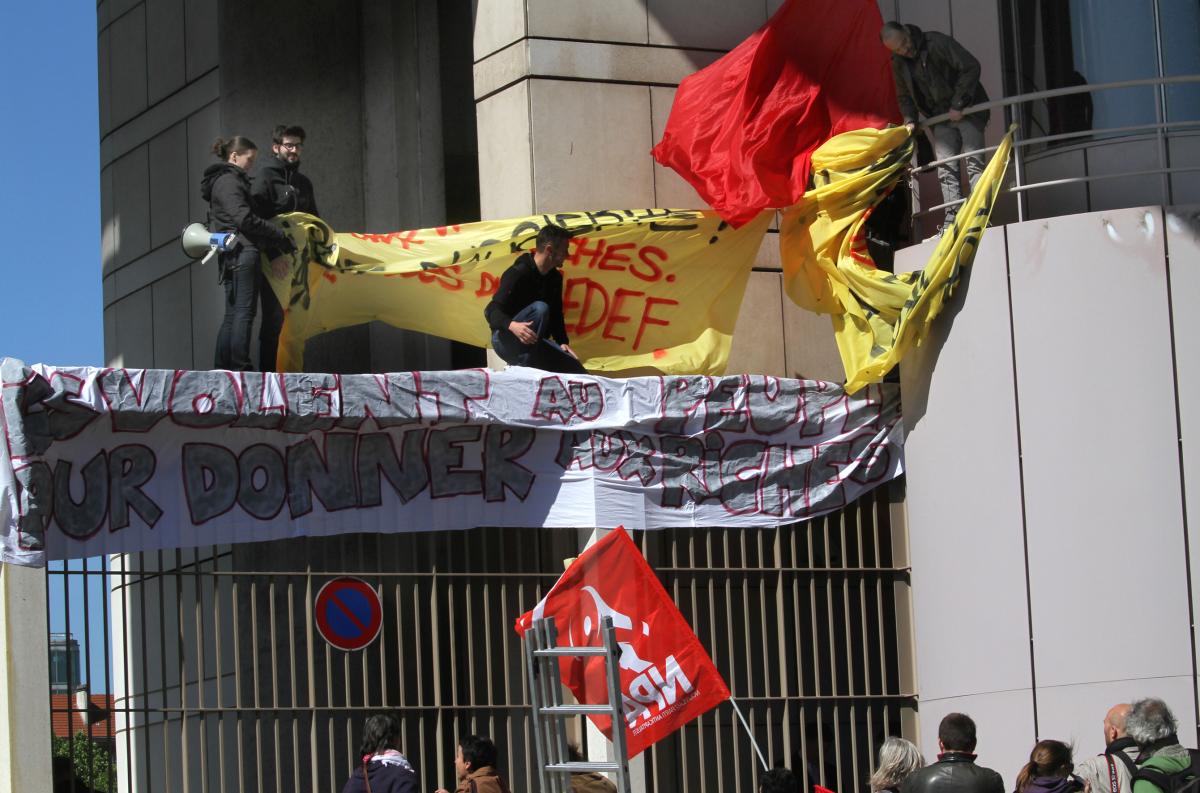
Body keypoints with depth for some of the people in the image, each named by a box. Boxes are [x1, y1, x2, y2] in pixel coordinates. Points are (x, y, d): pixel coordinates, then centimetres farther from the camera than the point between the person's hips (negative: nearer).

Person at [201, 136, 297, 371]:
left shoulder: (230, 181, 23)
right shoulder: (228, 182, -8)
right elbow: (244, 219, -18)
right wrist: (281, 237, -13)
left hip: (231, 256, 10)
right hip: (242, 252, -10)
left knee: (233, 314, 9)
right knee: (244, 311, -10)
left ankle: (221, 369, 8)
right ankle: (240, 369, -12)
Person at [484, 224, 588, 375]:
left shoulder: (555, 277, 6)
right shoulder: (518, 273, -18)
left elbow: (556, 314, 14)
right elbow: (492, 311, -25)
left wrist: (562, 342, -3)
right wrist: (512, 326, -45)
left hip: (533, 344, 8)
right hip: (506, 340, -7)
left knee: (579, 373, -8)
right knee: (539, 308, -34)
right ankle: (519, 372, -32)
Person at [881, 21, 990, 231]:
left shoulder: (937, 43, -15)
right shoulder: (899, 64, 5)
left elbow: (971, 67, -18)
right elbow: (904, 96, 17)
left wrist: (958, 105, -19)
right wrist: (910, 120, -3)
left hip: (966, 111, -6)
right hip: (941, 118, 6)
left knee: (973, 162, -12)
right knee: (946, 167, -7)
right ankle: (953, 214, -12)